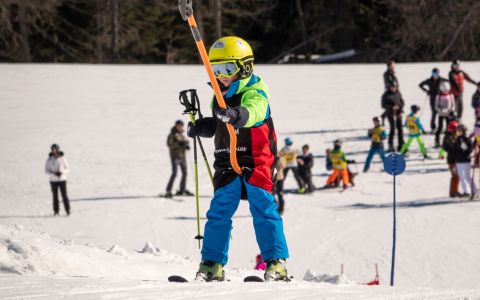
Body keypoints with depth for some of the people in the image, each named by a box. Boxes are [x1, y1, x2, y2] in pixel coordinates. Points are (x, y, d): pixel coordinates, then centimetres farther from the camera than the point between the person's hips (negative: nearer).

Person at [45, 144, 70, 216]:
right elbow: (46, 170, 0)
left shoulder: (62, 159, -4)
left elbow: (68, 169, 1)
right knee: (55, 196, 3)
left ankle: (67, 210, -1)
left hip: (62, 180, -1)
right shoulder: (49, 160, -2)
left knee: (64, 195, -6)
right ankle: (56, 211, 9)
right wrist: (54, 173, -18)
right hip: (53, 180, 1)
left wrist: (62, 172, -19)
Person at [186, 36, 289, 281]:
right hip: (227, 162, 7)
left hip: (256, 161, -7)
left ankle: (276, 263, -8)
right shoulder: (220, 97, 13)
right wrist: (201, 127, 6)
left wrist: (236, 114, -53)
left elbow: (253, 112, -32)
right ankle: (212, 264, 8)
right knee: (218, 213, 3)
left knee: (263, 210, -10)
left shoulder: (255, 91, -10)